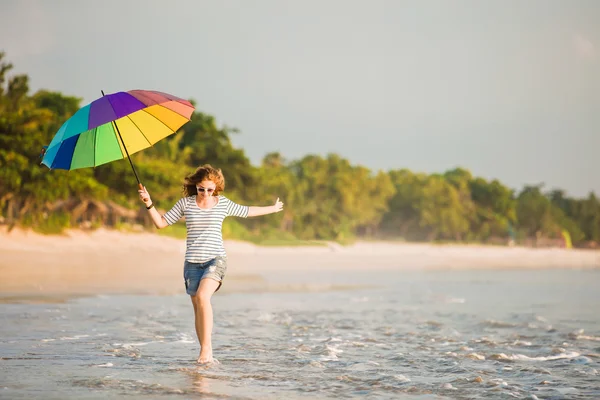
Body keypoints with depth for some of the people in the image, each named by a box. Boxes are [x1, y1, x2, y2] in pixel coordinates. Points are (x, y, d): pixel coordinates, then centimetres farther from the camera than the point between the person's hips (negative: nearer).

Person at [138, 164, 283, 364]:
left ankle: (206, 348, -25)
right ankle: (206, 355, 7)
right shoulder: (185, 203, 5)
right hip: (192, 262, 2)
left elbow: (247, 211, 22)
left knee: (202, 296, -27)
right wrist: (149, 204, -5)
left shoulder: (223, 203, 5)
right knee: (198, 309, 0)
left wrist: (272, 209, 32)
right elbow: (161, 222, 8)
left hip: (216, 259, -2)